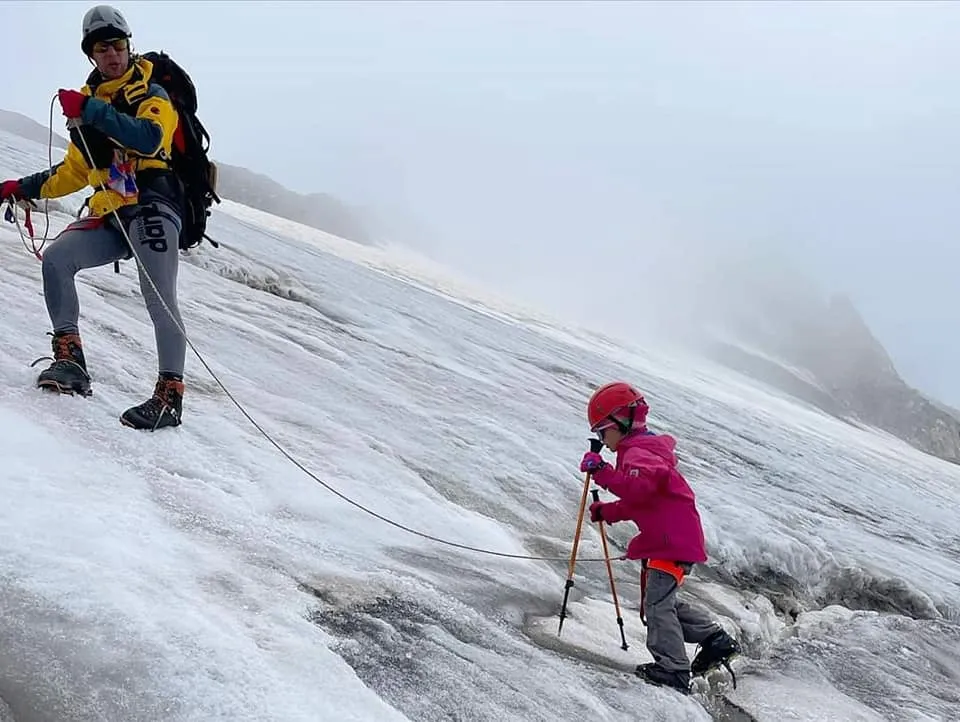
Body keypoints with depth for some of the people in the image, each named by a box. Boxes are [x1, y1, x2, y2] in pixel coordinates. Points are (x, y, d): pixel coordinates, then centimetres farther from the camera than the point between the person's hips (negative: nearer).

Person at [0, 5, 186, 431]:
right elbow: (73, 172, 30)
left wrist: (92, 111, -26)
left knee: (160, 300, -18)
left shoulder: (152, 96, 3)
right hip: (109, 216, 6)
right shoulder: (88, 103, 22)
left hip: (152, 206, -6)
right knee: (56, 259, -15)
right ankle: (69, 359, -13)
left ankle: (170, 395, -19)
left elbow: (149, 139, -21)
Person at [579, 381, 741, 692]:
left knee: (656, 602, -11)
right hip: (663, 539, 11)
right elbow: (636, 502, 27)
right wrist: (606, 511, 16)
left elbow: (639, 488, -36)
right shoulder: (639, 450, 21)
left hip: (674, 540, -11)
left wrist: (601, 471, -37)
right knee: (661, 600, 19)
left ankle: (673, 669, -8)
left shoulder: (639, 453, -14)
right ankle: (717, 640, 23)